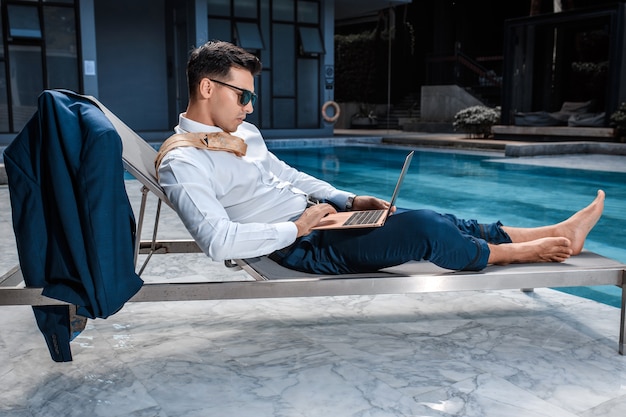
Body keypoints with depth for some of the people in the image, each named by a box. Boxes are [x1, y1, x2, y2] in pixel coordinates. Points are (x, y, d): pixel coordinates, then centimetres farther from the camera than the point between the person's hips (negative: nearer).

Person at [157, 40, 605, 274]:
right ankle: (506, 253, 8)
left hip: (317, 220, 9)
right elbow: (220, 242, -27)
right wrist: (296, 227, -19)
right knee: (422, 227, -20)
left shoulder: (243, 131, 13)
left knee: (437, 219, 2)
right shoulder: (183, 164, -16)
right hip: (301, 246, -9)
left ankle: (558, 232, 12)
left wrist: (351, 201, 9)